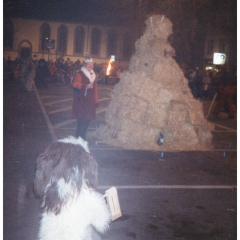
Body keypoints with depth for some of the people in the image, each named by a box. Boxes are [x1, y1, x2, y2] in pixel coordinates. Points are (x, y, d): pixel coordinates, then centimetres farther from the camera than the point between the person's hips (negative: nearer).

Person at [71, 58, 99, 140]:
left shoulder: (93, 75, 17)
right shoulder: (80, 74, -5)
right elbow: (75, 84, -21)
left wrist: (96, 100, 15)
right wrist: (86, 86, -35)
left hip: (90, 102, 7)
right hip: (81, 101, -7)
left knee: (88, 120, 8)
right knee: (82, 121, -10)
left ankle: (83, 138, 19)